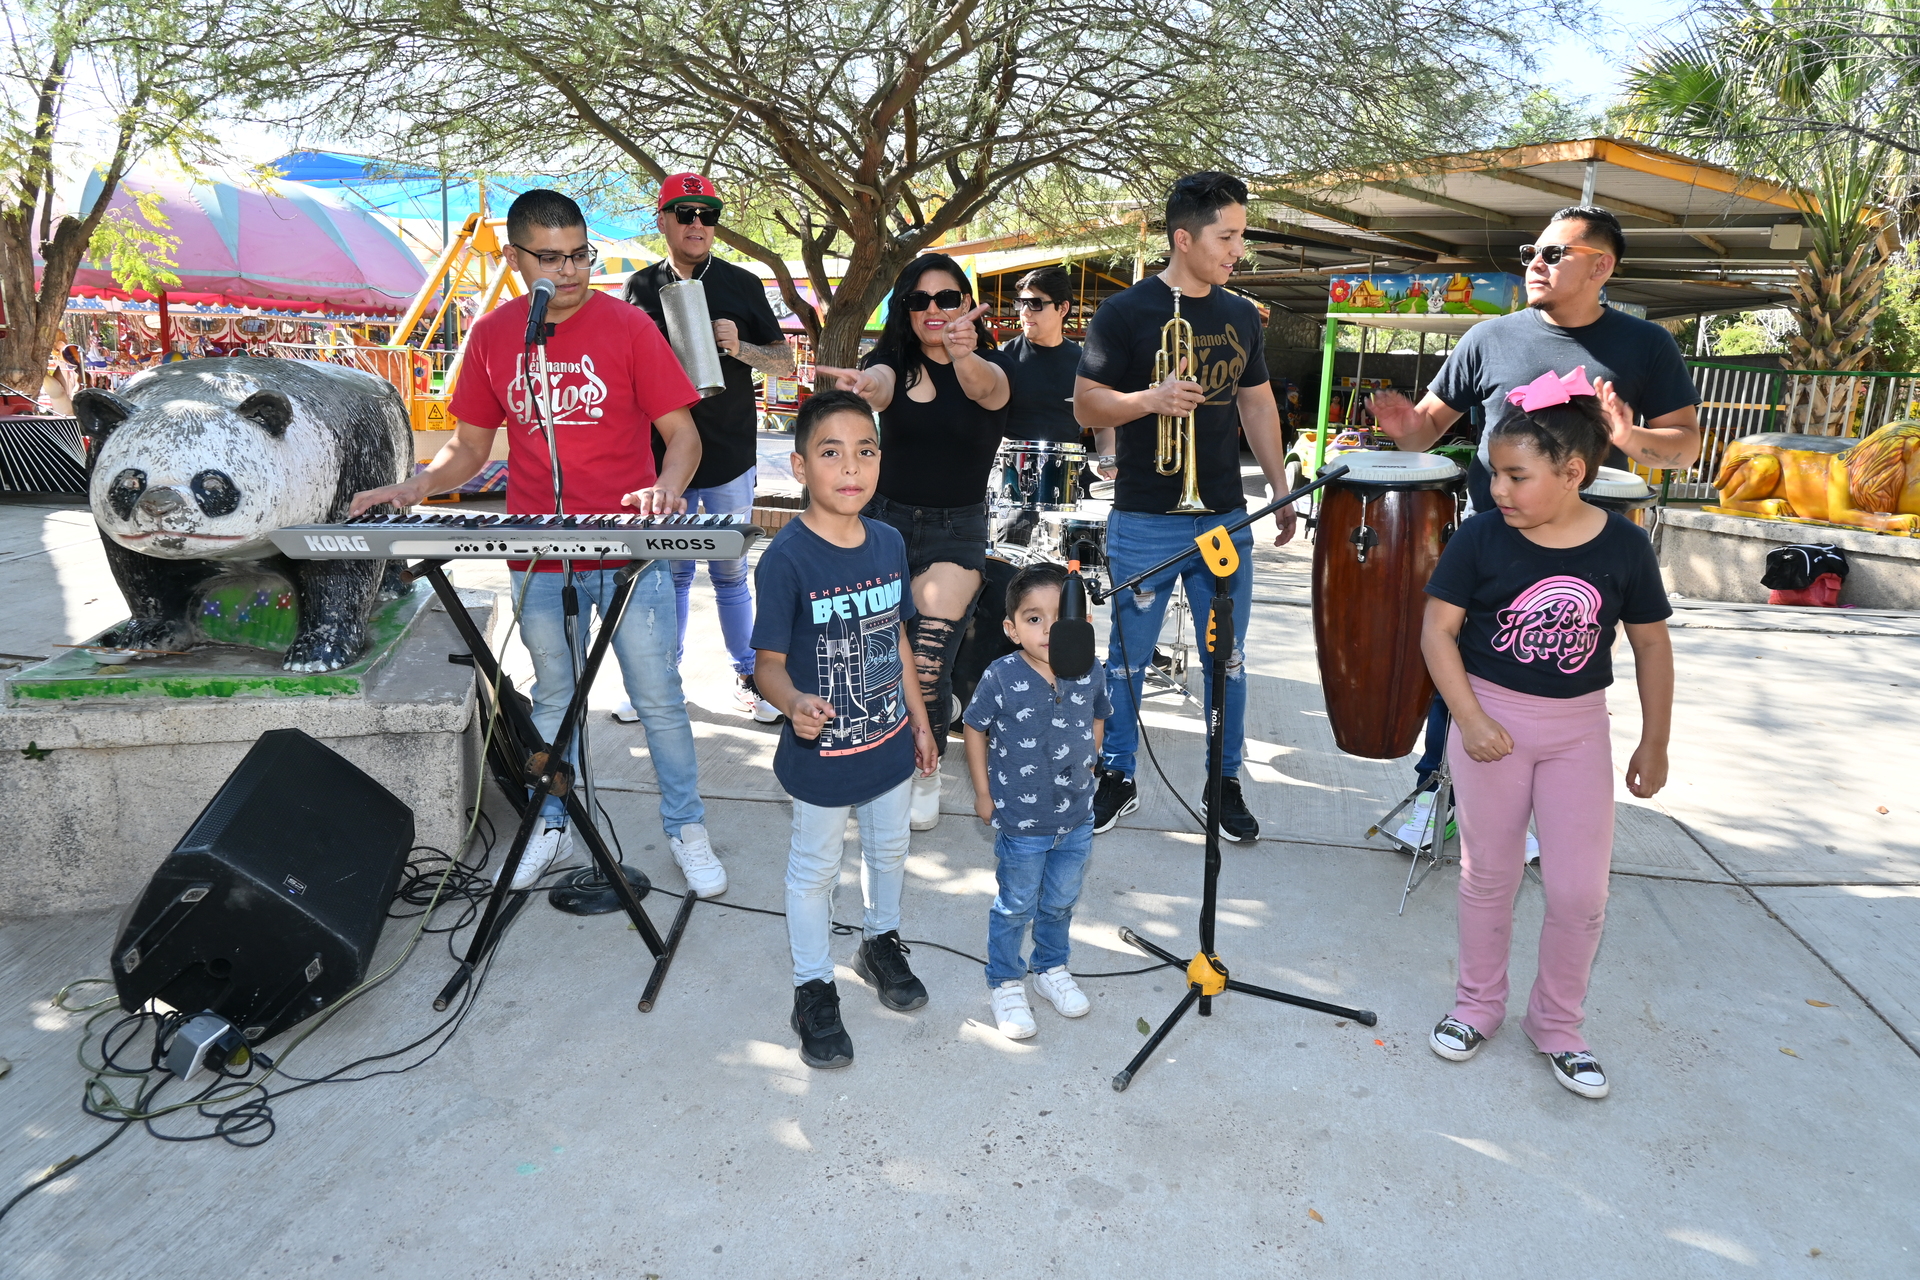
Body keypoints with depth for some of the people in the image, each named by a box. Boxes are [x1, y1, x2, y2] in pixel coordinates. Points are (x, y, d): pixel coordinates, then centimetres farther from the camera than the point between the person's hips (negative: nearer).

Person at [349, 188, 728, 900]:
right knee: (552, 697, 18)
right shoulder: (491, 336, 4)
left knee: (658, 698, 6)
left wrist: (666, 487, -27)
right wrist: (417, 485, -9)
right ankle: (552, 824, 36)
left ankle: (686, 827, 23)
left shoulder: (625, 326, -6)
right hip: (537, 558, 3)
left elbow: (683, 434, -6)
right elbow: (469, 446, 10)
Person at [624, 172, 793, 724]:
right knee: (669, 572, 10)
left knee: (730, 573, 6)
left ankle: (747, 676, 19)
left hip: (728, 456, -2)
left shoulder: (741, 284, 0)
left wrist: (739, 348, -18)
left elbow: (786, 363, 0)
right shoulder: (641, 286, 7)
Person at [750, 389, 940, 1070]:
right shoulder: (786, 558, -22)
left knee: (889, 849, 25)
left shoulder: (889, 542, -4)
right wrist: (794, 703, -41)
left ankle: (881, 942, 52)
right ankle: (814, 989, 35)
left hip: (890, 744, 6)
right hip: (821, 755, -5)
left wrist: (920, 723, 12)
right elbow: (768, 663, -20)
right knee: (815, 869, 14)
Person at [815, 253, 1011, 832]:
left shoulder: (990, 370, -6)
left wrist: (964, 356, -56)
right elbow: (877, 384, -25)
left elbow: (985, 386, -32)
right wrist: (860, 386, -51)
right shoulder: (894, 360, 0)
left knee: (927, 659, -13)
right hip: (886, 518, 3)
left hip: (956, 530, -3)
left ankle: (926, 773, 11)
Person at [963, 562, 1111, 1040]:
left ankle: (1052, 968, 48)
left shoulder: (1092, 674, -11)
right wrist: (983, 793, -4)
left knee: (1061, 902, 23)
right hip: (1021, 822, -4)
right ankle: (1006, 983, 37)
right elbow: (975, 730, -8)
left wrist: (1085, 768, 9)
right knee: (1015, 907, 14)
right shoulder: (1001, 679, -22)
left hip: (1077, 818, 4)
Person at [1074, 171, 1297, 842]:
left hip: (1225, 519, 4)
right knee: (1128, 657, 7)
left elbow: (1257, 403, 18)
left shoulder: (1241, 316, 10)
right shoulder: (1126, 313, -6)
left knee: (1227, 659, 10)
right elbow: (1086, 405, -7)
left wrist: (1281, 487, 12)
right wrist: (1152, 398, -24)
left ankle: (1226, 781, 25)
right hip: (1146, 522, -4)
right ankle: (1117, 778, 23)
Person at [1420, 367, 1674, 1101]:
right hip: (1492, 720, -1)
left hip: (1579, 730, 1)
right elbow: (1438, 631, -9)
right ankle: (1478, 1004, 32)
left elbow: (1650, 645, 3)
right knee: (1488, 876, 12)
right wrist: (1470, 720, -17)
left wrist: (1655, 742, 6)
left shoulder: (1623, 546, -7)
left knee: (1580, 891, 3)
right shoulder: (1480, 539, -11)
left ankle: (1557, 1025, 26)